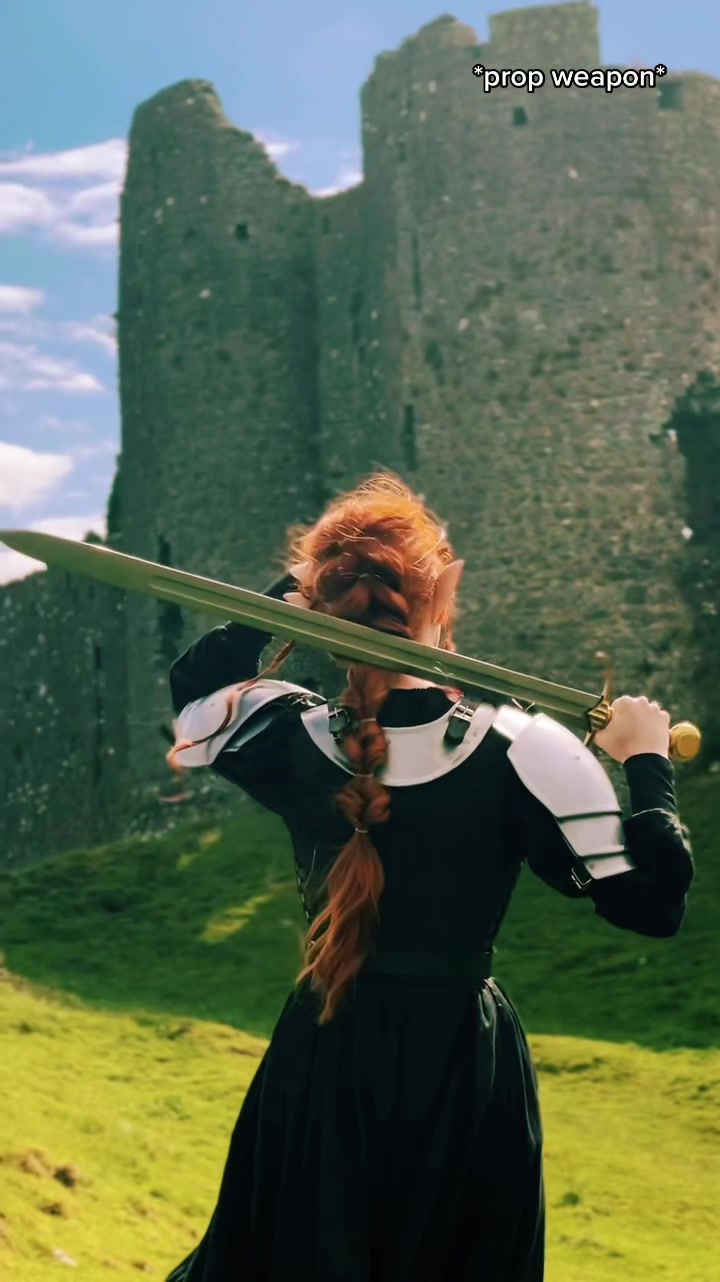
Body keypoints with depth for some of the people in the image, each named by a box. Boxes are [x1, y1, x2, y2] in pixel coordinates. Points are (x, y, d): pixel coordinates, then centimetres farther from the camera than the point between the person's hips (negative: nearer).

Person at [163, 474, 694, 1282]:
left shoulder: (286, 738, -10)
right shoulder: (523, 752, -19)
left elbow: (192, 687, 13)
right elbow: (652, 903, -16)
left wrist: (288, 593, 7)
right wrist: (648, 765, -4)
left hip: (321, 1060, 2)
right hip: (461, 1067, -2)